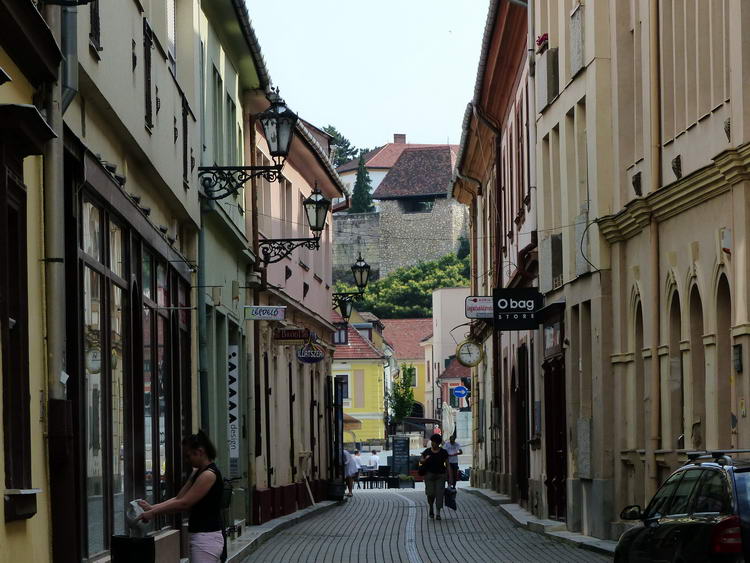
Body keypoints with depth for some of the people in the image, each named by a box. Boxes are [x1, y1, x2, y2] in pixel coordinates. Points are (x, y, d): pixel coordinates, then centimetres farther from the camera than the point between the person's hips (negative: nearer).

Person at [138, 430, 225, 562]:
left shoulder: (209, 474, -17)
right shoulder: (198, 473, 15)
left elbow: (184, 503, -18)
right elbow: (178, 498, 15)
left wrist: (153, 513, -12)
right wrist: (151, 507, 5)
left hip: (206, 538, -10)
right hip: (203, 536, 10)